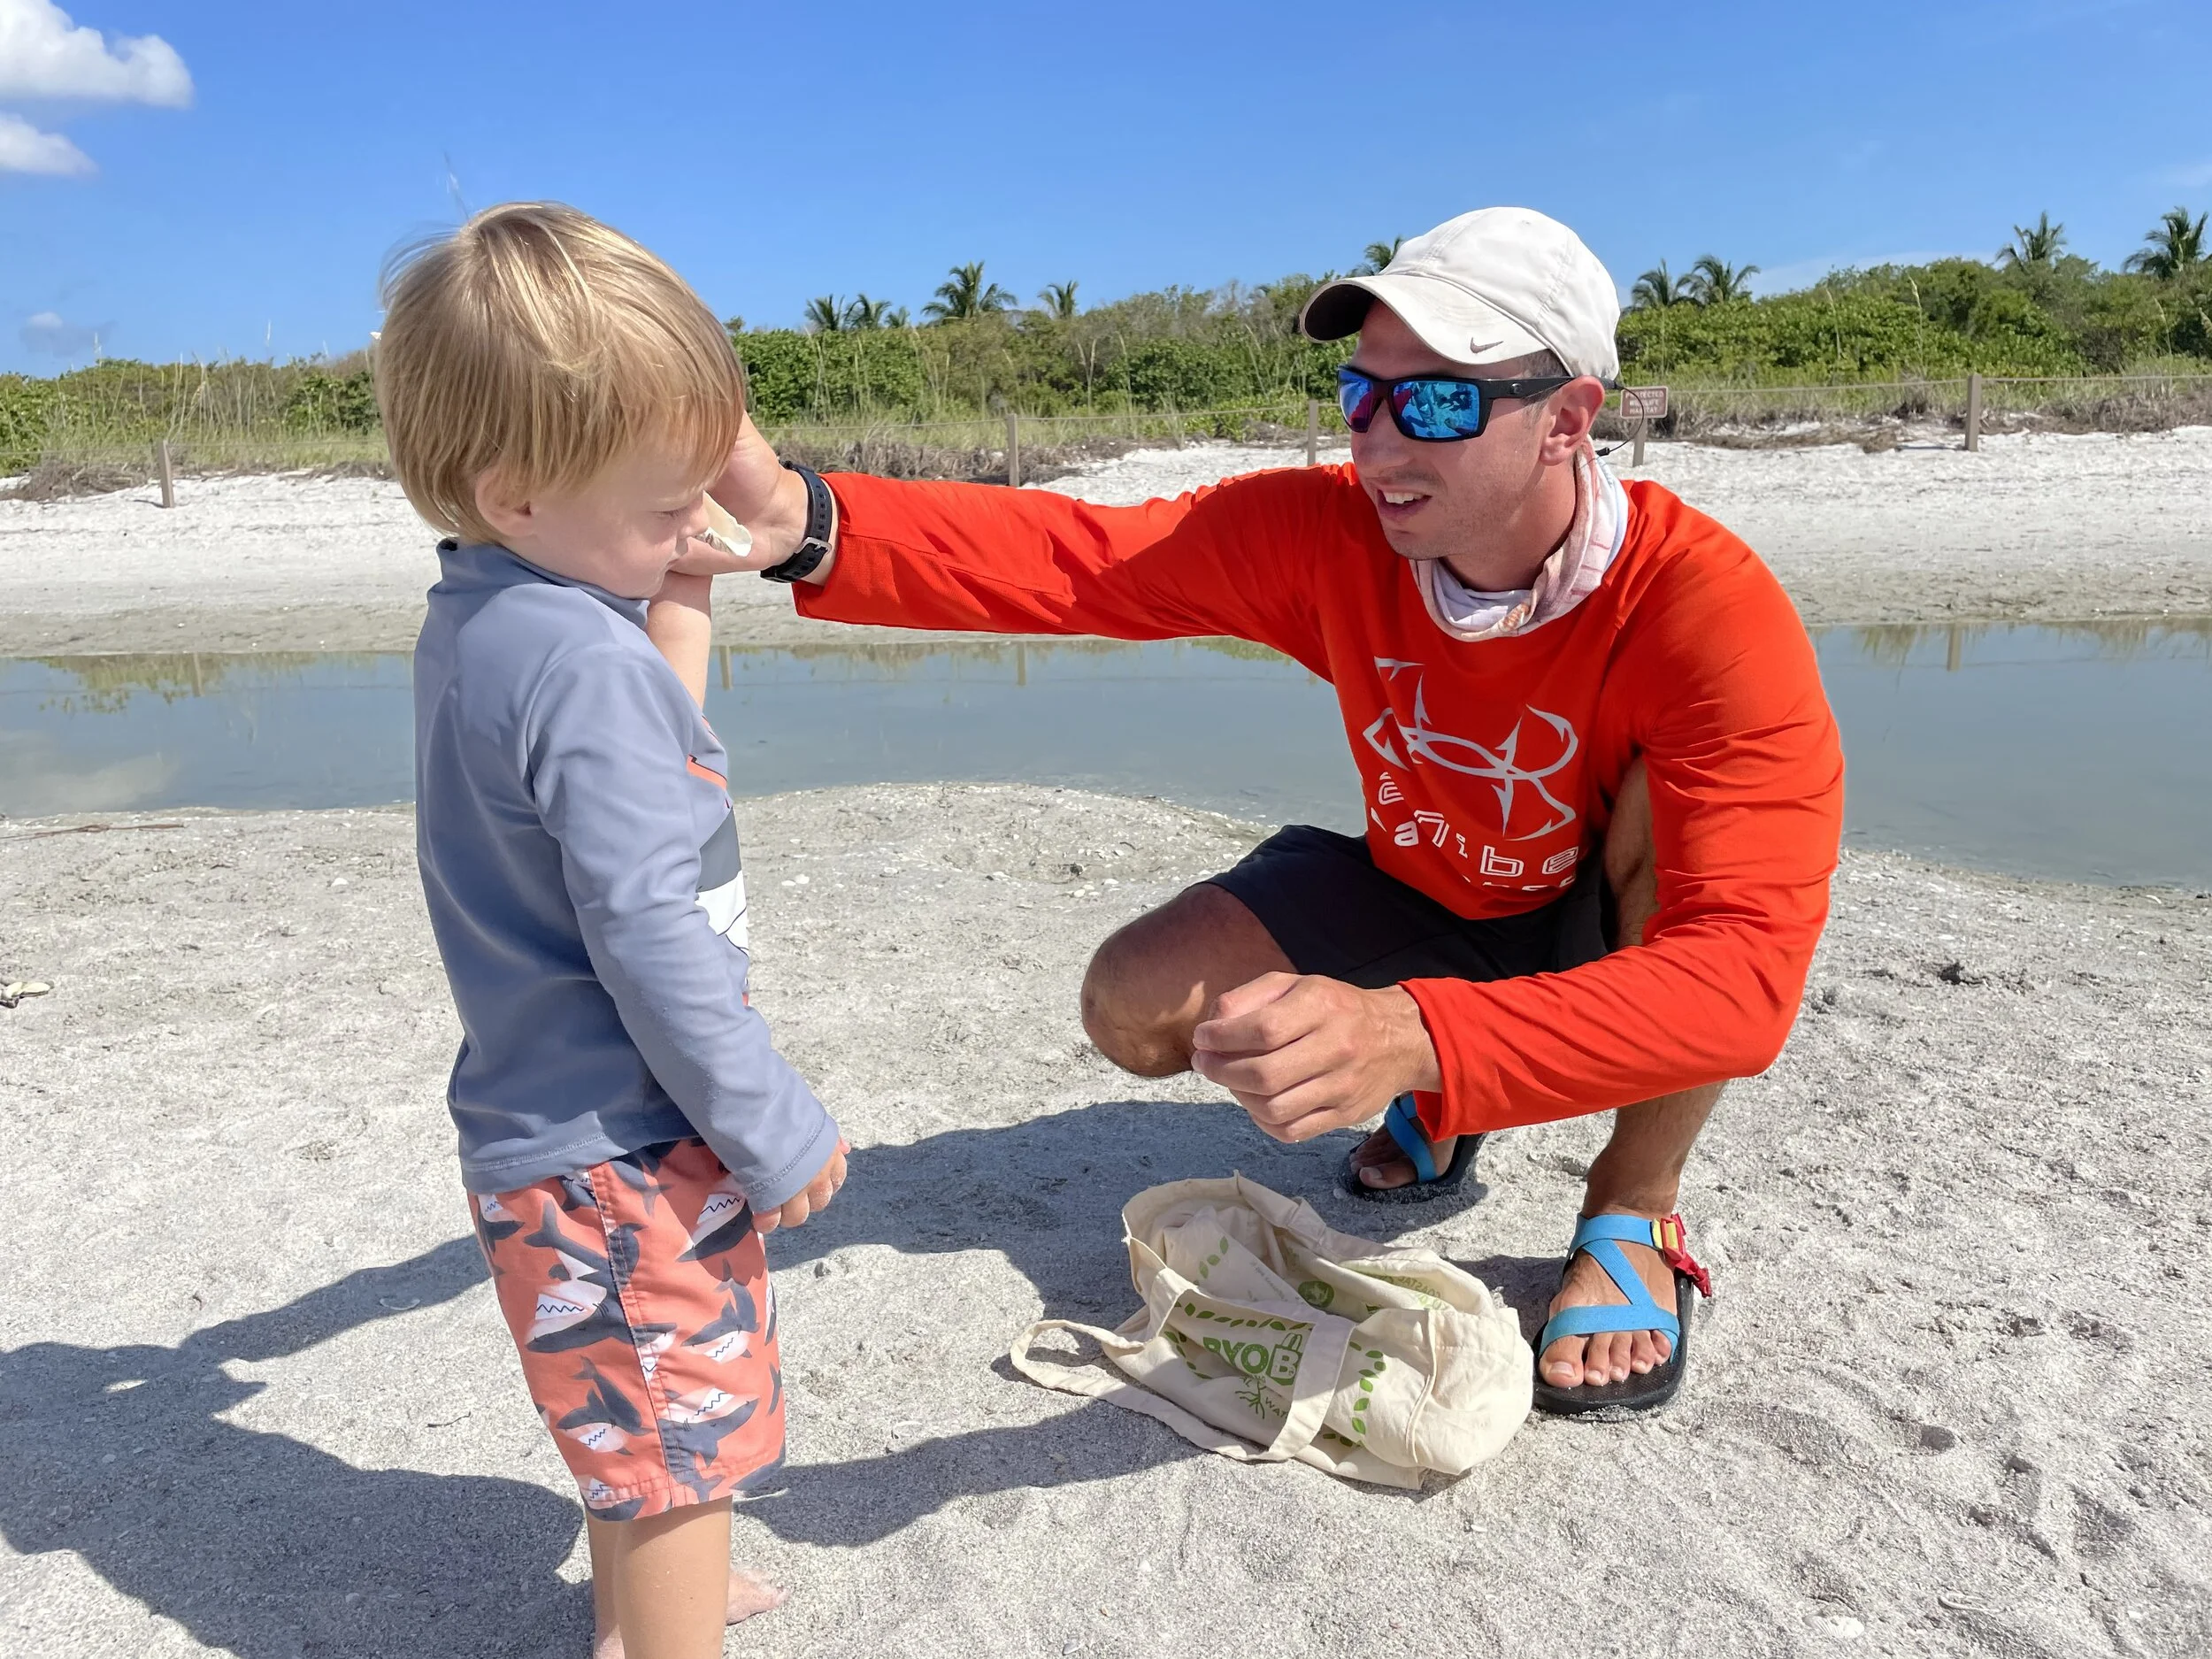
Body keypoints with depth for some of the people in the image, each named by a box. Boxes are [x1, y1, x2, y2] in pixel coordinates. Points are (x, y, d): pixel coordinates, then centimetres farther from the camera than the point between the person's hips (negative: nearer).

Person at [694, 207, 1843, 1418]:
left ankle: (1633, 1215, -12)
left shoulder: (1705, 606, -34)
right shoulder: (1327, 531, -21)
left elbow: (1744, 971, -44)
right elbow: (1077, 557, -30)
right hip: (1419, 900, 4)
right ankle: (1434, 1106, 16)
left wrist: (1415, 1035, -60)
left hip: (1610, 932, -3)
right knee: (1133, 1006, -13)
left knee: (1677, 790, -35)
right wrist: (807, 522, -49)